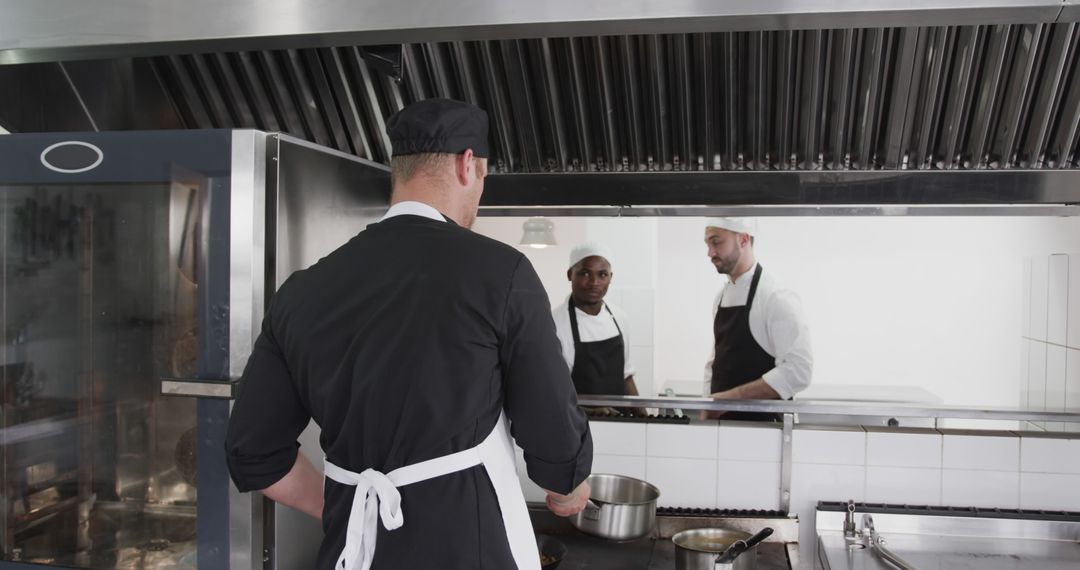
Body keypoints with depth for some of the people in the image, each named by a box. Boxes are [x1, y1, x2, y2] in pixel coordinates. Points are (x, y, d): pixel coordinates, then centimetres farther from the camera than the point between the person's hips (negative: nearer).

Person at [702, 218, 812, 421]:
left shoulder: (777, 298, -15)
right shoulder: (722, 297, 8)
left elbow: (797, 372, -22)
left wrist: (730, 397, -22)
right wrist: (707, 412, 5)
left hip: (762, 424, -6)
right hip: (722, 420, 6)